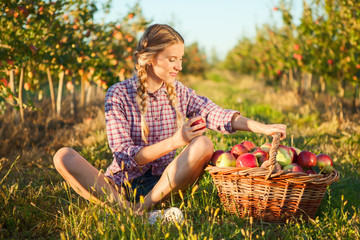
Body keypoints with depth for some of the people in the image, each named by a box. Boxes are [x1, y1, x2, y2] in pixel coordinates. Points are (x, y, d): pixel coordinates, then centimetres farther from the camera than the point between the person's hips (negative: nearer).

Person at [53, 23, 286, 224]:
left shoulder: (178, 92, 7)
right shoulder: (118, 94, -6)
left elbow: (216, 114, -5)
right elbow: (124, 156, -14)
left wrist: (262, 128, -20)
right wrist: (174, 142, -24)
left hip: (162, 185, 3)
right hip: (121, 185, -2)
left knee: (204, 145, -24)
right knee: (63, 156, -25)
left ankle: (142, 208, -24)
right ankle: (128, 210, -38)